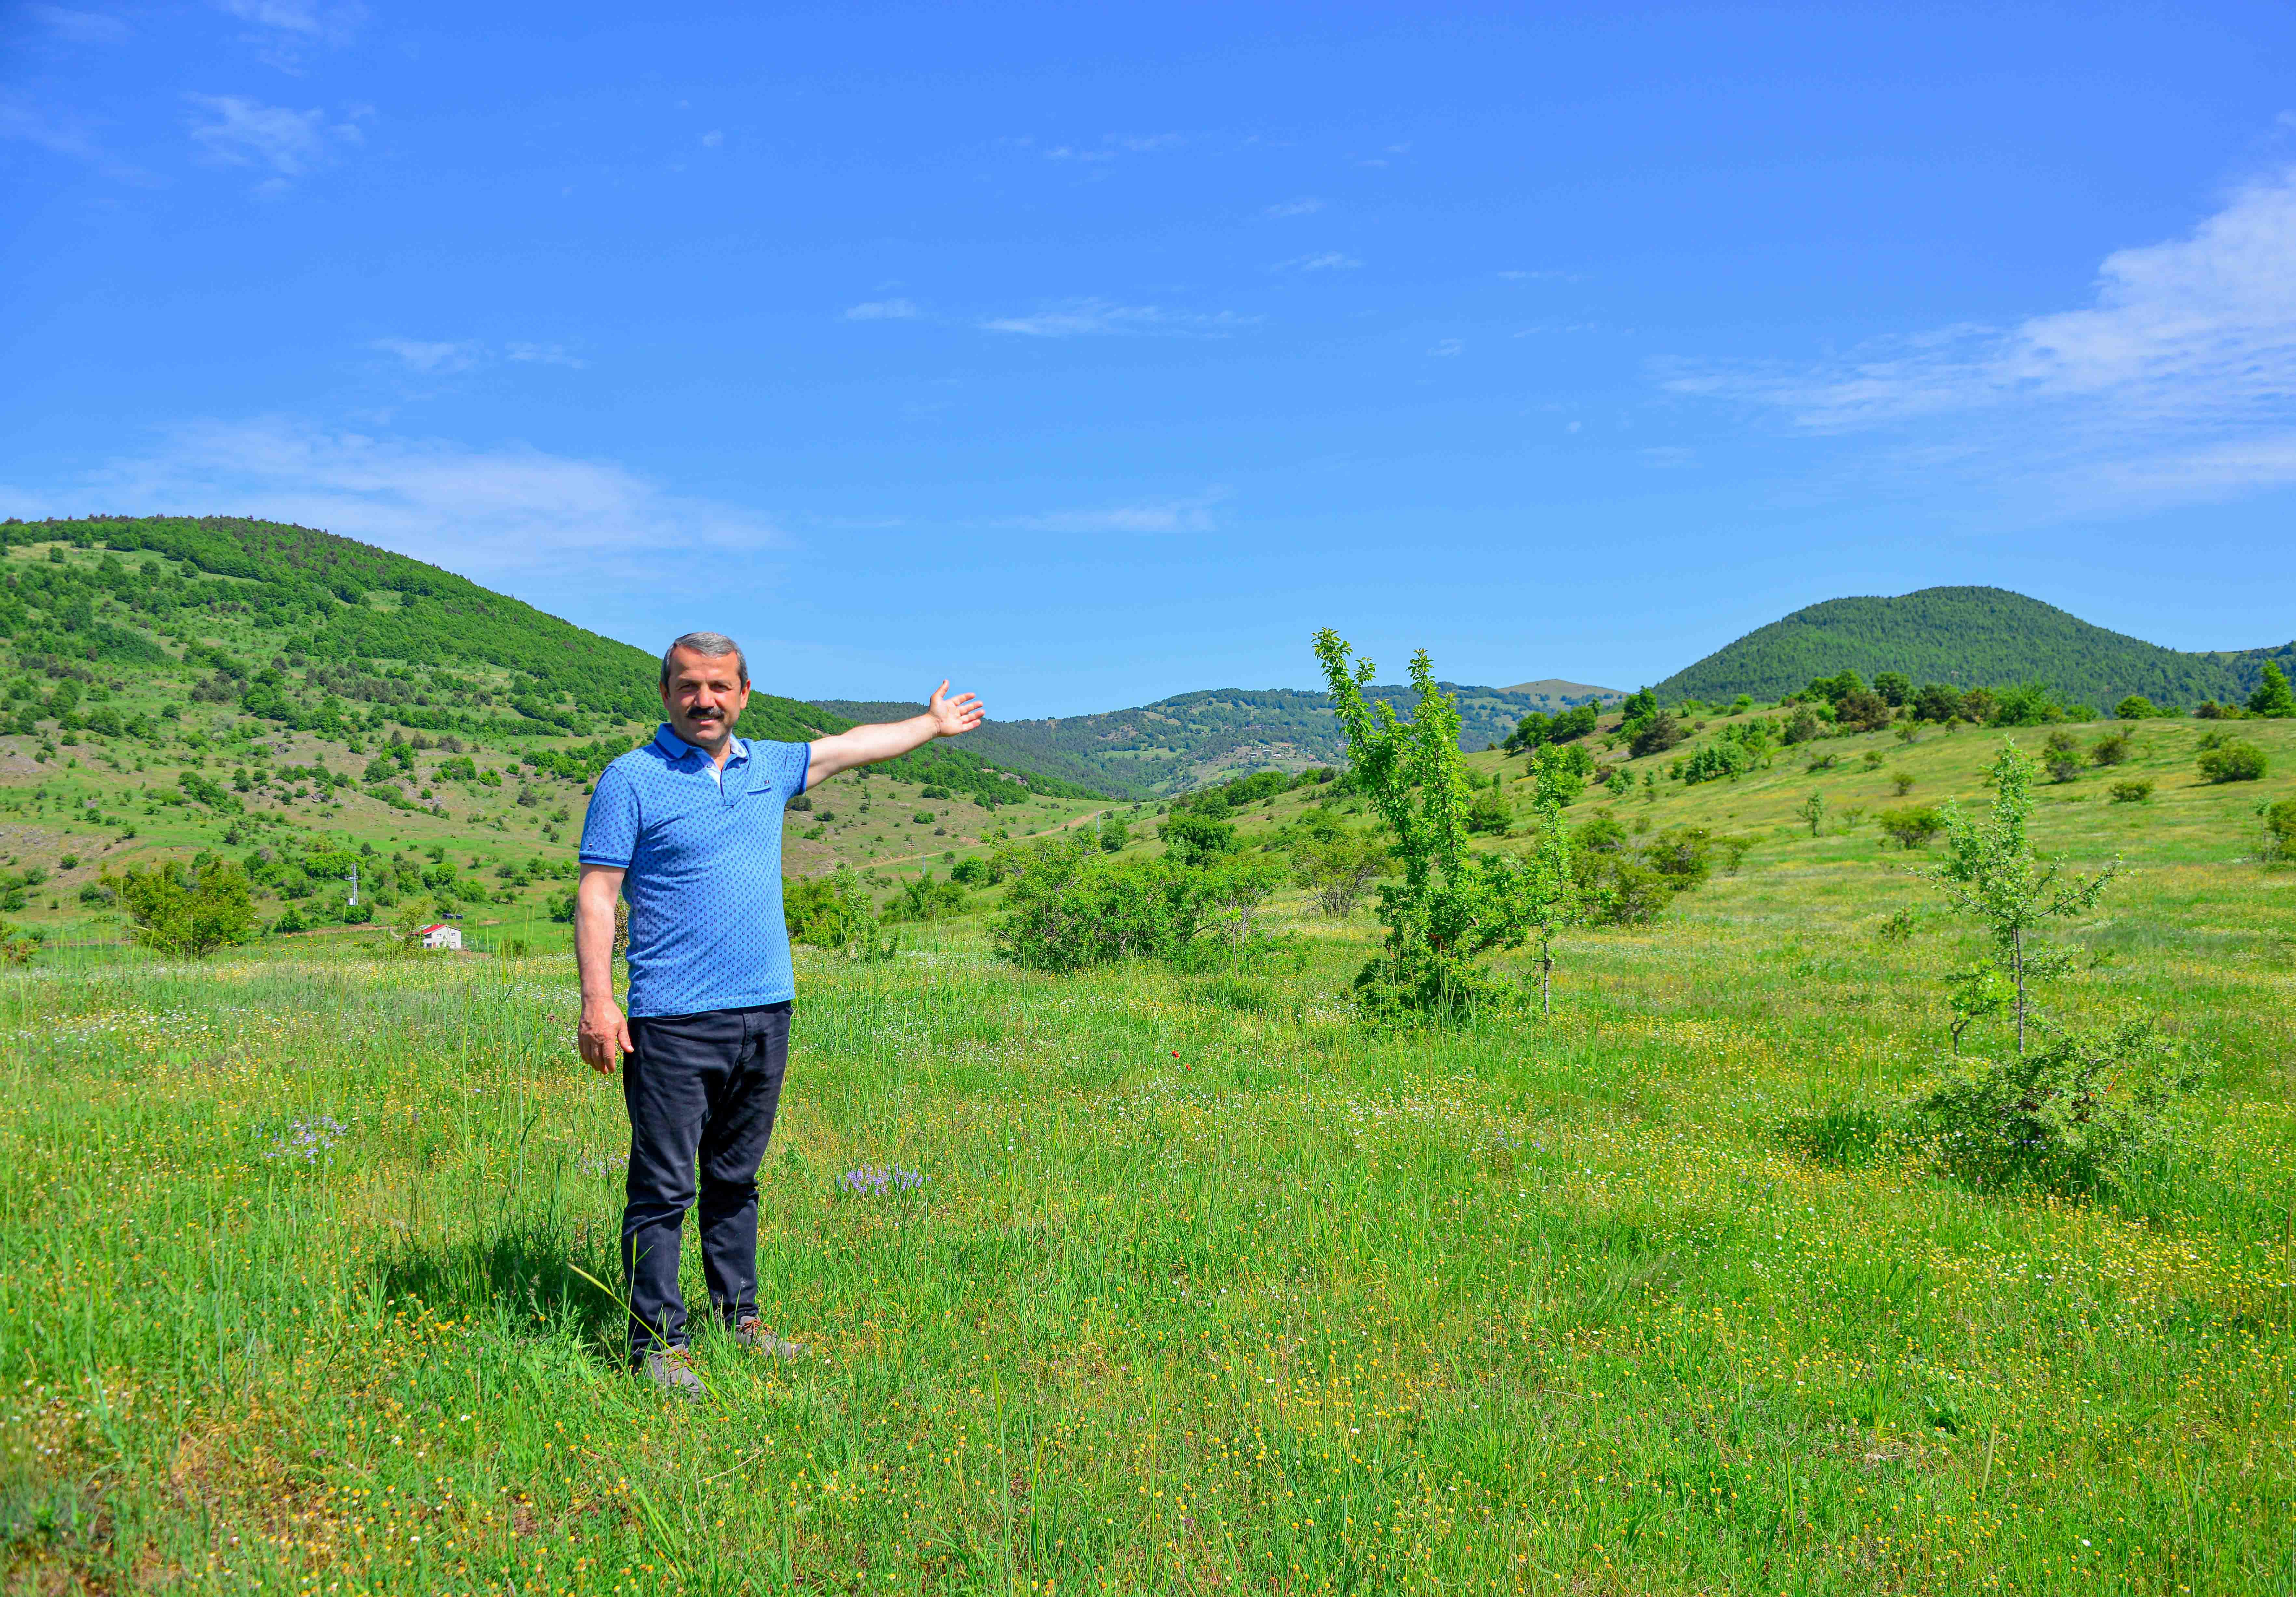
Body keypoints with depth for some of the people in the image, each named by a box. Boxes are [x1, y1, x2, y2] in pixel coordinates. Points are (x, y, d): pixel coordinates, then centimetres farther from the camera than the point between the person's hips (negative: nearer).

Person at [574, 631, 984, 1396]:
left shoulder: (767, 767, 14)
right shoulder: (631, 779, -3)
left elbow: (852, 747, 29)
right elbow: (596, 894, -6)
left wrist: (933, 724, 41)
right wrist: (596, 998, -16)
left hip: (765, 1014, 5)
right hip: (673, 1020, -5)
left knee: (736, 1178, 15)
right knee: (664, 1187, -2)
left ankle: (739, 1313, 26)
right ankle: (657, 1341, 7)